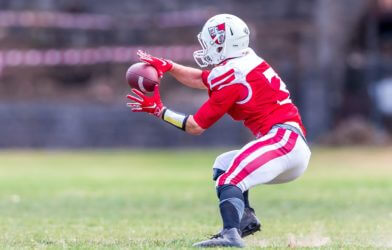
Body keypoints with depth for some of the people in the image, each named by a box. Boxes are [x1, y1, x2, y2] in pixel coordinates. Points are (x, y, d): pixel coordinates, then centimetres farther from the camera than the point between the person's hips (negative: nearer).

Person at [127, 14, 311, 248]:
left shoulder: (231, 77, -9)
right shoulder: (245, 63, 17)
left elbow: (196, 125, -3)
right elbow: (201, 79, 31)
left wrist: (158, 110, 6)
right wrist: (167, 66, 22)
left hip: (282, 139, -10)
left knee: (229, 180, -24)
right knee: (222, 165, 23)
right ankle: (245, 218, 1)